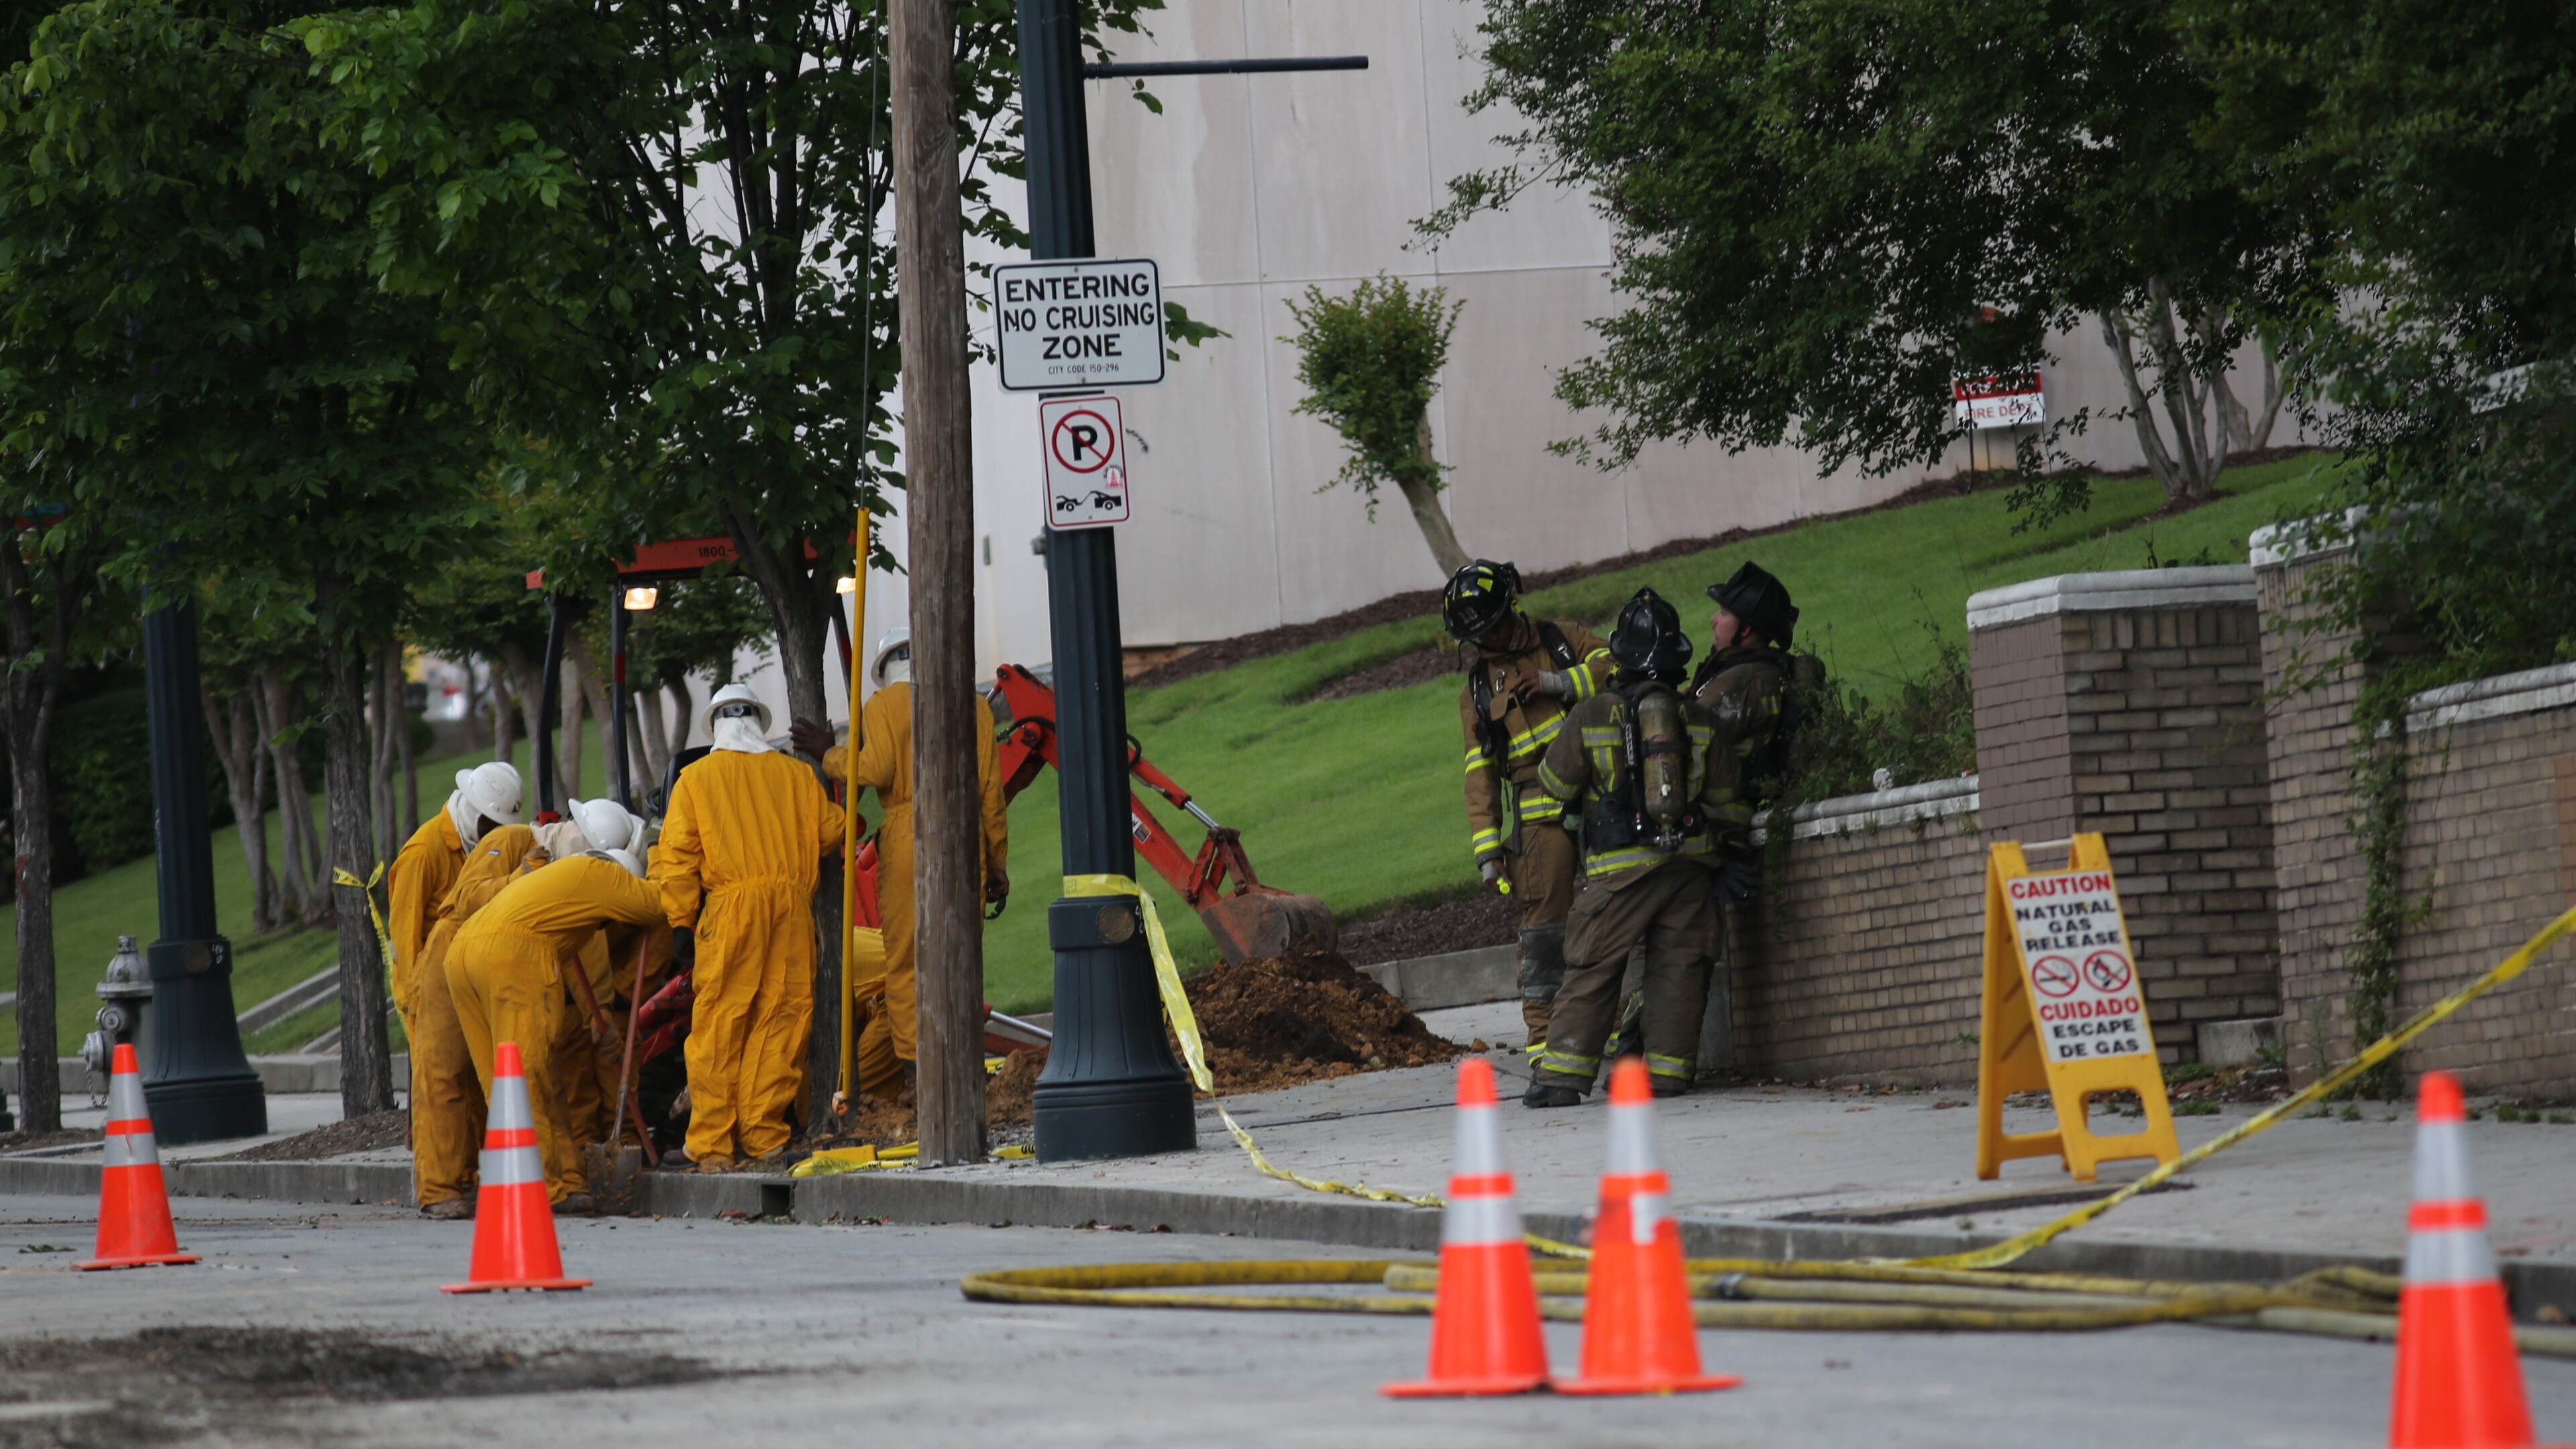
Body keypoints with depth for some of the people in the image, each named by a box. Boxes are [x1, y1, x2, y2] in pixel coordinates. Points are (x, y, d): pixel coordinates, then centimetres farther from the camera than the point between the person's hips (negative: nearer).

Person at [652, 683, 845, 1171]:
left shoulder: (696, 778, 8)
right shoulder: (796, 774, 13)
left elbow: (678, 855, 2)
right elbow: (831, 833, 16)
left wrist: (681, 922, 3)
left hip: (731, 909, -2)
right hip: (793, 905, 2)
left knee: (719, 1026, -2)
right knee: (780, 1022, 5)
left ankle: (712, 1145, -5)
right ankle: (763, 1135, 2)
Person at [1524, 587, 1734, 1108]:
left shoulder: (1591, 717, -5)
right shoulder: (1699, 719, 1)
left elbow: (1555, 784, 6)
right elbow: (1720, 794, 7)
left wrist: (1583, 807, 28)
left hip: (1621, 868, -2)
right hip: (1689, 861, 2)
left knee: (1591, 971, 1)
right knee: (1678, 968, 8)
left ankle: (1562, 1074, -3)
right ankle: (1669, 1070, 5)